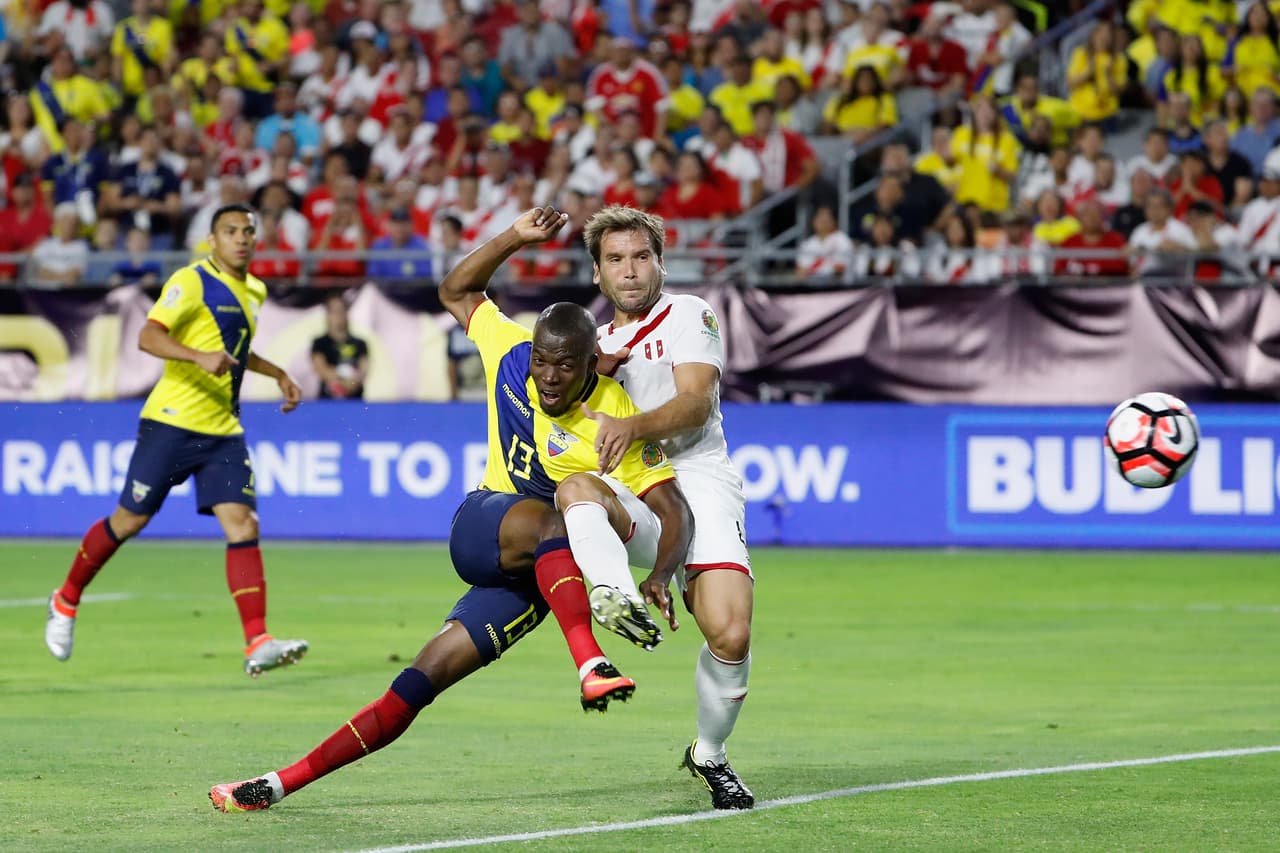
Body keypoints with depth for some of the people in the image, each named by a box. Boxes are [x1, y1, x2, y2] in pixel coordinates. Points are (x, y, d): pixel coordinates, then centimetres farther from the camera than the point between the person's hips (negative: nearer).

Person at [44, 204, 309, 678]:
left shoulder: (254, 292, 16)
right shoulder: (192, 281, -9)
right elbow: (148, 337, -21)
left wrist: (277, 374, 27)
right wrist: (201, 357, -34)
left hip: (224, 432, 6)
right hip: (173, 422, -6)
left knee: (242, 524, -10)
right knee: (130, 519, 2)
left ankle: (258, 644, -17)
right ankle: (66, 601, 25)